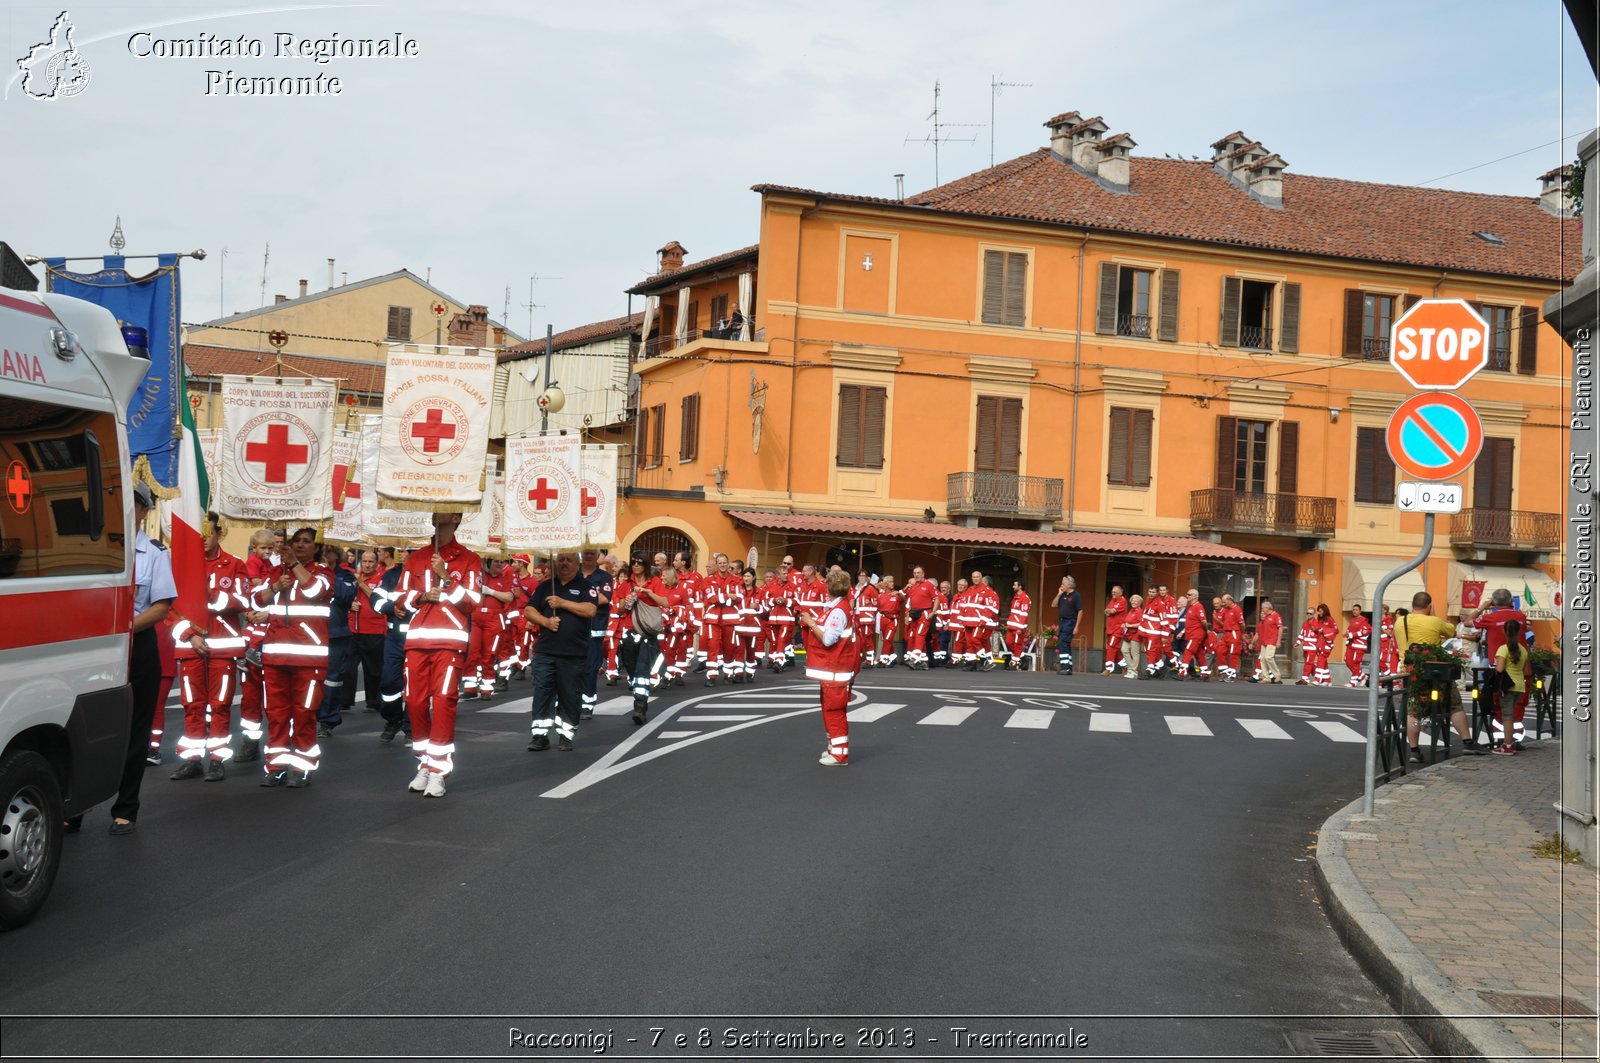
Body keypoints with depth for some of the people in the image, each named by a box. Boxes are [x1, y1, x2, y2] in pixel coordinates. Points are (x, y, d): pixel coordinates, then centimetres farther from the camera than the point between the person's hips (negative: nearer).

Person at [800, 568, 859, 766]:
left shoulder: (838, 610, -19)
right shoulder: (835, 608, 12)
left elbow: (828, 640, -24)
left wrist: (811, 623, -15)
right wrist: (811, 624, 5)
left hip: (836, 669, -10)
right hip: (831, 668, 10)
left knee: (834, 709, -6)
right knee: (830, 708, 18)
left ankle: (839, 754, -3)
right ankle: (834, 747, 27)